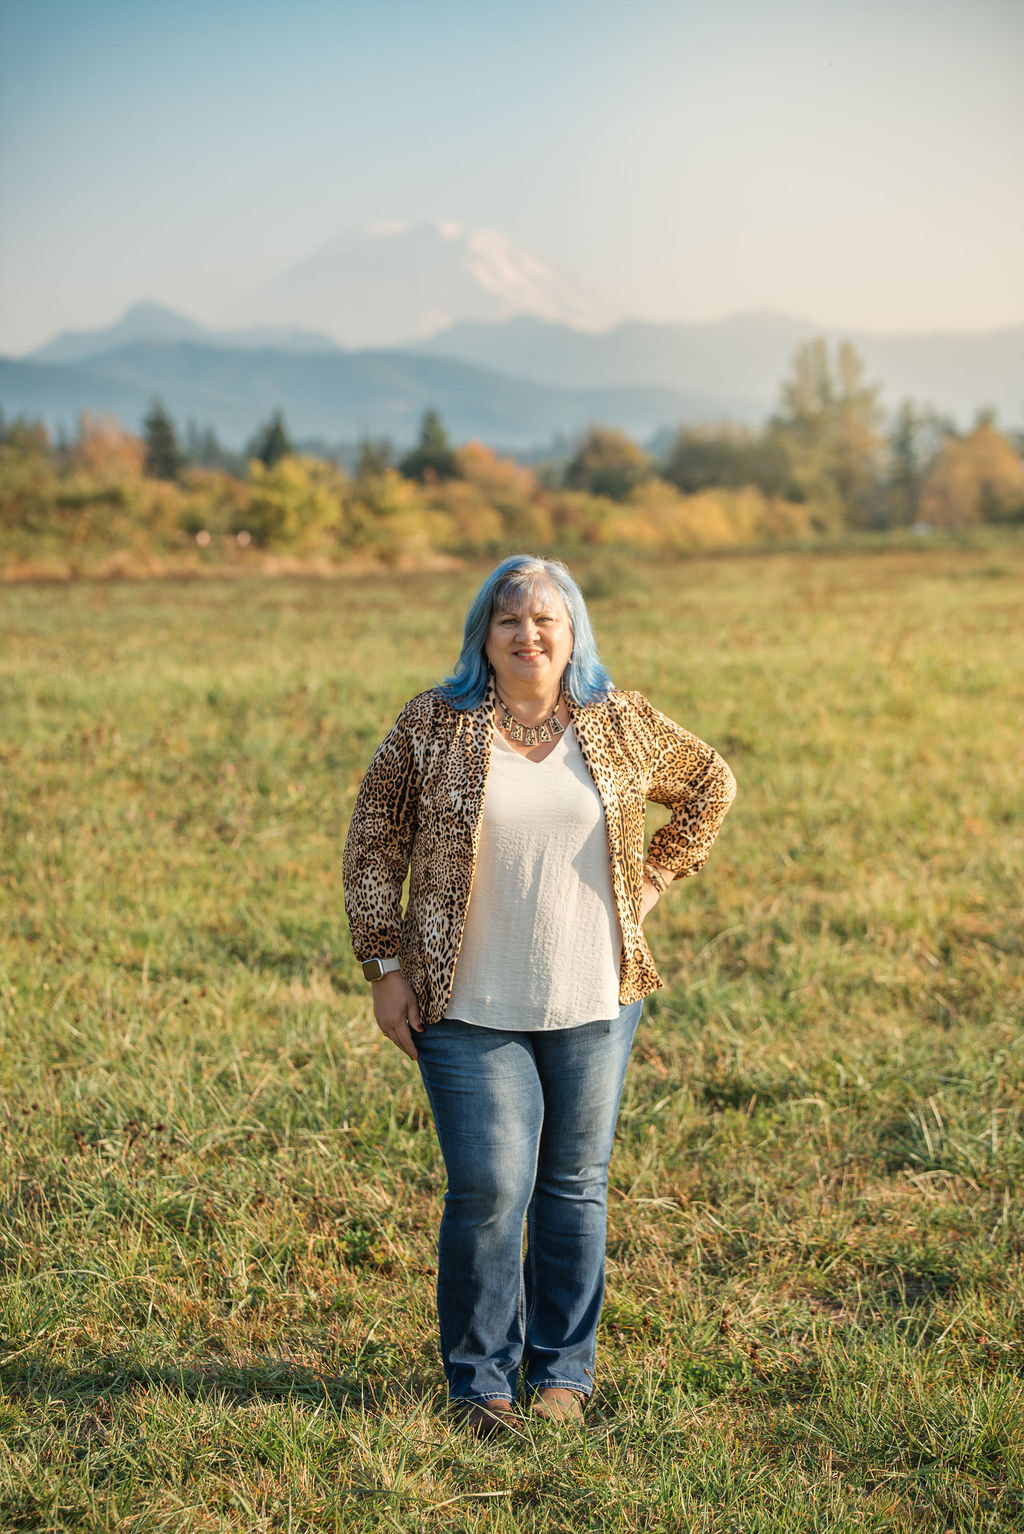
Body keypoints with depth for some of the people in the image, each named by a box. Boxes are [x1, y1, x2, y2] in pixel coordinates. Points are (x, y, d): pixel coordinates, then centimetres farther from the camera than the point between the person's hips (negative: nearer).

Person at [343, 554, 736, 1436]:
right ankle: (480, 1381, 13)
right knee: (488, 1191, -5)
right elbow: (373, 849, 2)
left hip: (595, 1002, 2)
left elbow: (710, 785, 18)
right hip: (469, 1012, -2)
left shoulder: (622, 724, 3)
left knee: (575, 1188, 10)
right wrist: (386, 966, -2)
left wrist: (652, 881, 9)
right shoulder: (433, 727, -2)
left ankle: (563, 1371, 25)